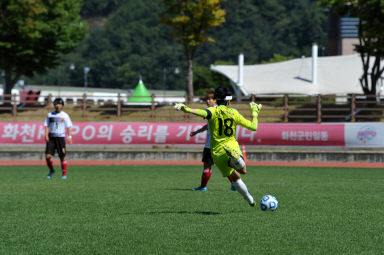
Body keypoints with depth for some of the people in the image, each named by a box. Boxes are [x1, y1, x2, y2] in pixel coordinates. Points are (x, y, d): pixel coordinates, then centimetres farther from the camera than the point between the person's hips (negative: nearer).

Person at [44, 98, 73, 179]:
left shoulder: (65, 116, 3)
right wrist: (46, 135, -5)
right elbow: (47, 125, 9)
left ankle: (64, 173, 11)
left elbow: (68, 126, -1)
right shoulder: (50, 115, 10)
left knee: (62, 157, -1)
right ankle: (51, 170, 15)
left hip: (60, 137, -2)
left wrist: (69, 136, -12)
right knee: (48, 156, -7)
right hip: (51, 138, 2)